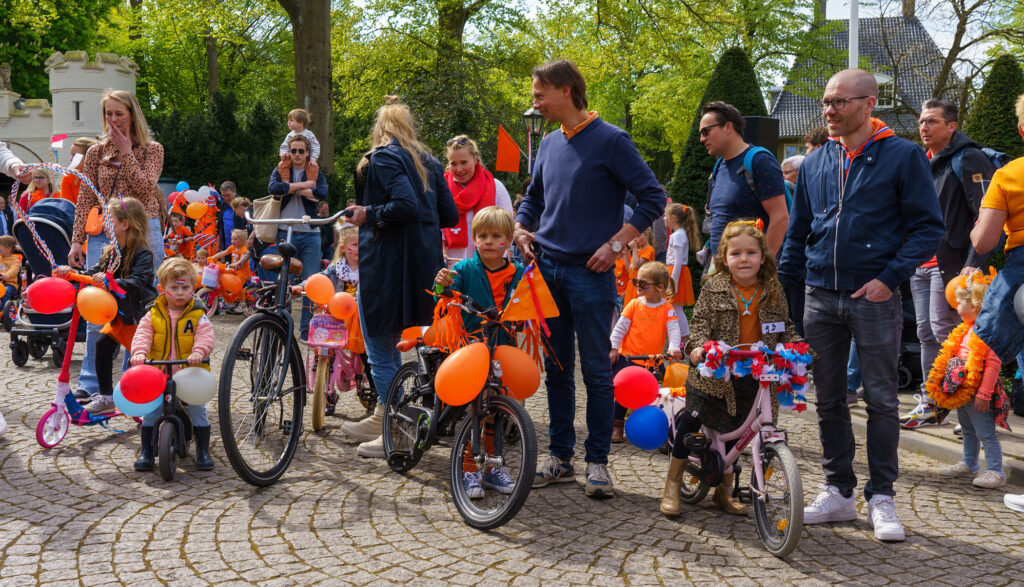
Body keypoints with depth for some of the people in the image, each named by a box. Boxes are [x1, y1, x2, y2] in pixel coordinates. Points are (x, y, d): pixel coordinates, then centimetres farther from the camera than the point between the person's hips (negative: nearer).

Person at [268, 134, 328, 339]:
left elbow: (322, 194, -11)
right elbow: (274, 188, -13)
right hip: (285, 232, 0)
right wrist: (303, 185, -11)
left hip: (310, 234, 0)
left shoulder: (317, 174, 11)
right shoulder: (280, 171, 11)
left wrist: (292, 188, -9)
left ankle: (306, 329, 3)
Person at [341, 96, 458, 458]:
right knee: (390, 345, 21)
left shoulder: (384, 157, -9)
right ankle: (383, 418, 31)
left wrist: (369, 214, -10)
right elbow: (449, 215, 9)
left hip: (388, 263, -8)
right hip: (423, 263, 8)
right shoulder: (428, 161, 13)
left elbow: (406, 205, -24)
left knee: (381, 353, -1)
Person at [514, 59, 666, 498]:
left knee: (596, 371, -1)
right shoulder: (549, 145, 12)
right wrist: (521, 230, 7)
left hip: (589, 273, -6)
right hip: (547, 269, 6)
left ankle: (597, 462, 9)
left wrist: (615, 244, -14)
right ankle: (560, 458, 19)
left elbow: (653, 198, -8)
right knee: (556, 369, 10)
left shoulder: (610, 141, -7)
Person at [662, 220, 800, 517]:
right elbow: (700, 321, -9)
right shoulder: (714, 287, -5)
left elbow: (784, 325, 10)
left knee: (734, 430, 12)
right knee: (691, 420, -4)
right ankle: (672, 486, 11)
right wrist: (698, 346, -26)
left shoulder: (773, 291, 3)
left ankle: (725, 490, 28)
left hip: (754, 376, 3)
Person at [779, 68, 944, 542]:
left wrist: (890, 278, -14)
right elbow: (797, 233, 18)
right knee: (828, 400, 8)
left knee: (881, 400, 1)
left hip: (875, 298, -4)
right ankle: (838, 492, 19)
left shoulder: (903, 156, -2)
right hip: (821, 299, 4)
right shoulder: (814, 163, 11)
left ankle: (881, 498, 12)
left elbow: (927, 227, -4)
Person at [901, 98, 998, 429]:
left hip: (950, 262, -8)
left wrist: (974, 264, -21)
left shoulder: (968, 160, -8)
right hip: (920, 264, 8)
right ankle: (931, 404, 16)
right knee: (927, 335, 9)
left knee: (943, 330, -9)